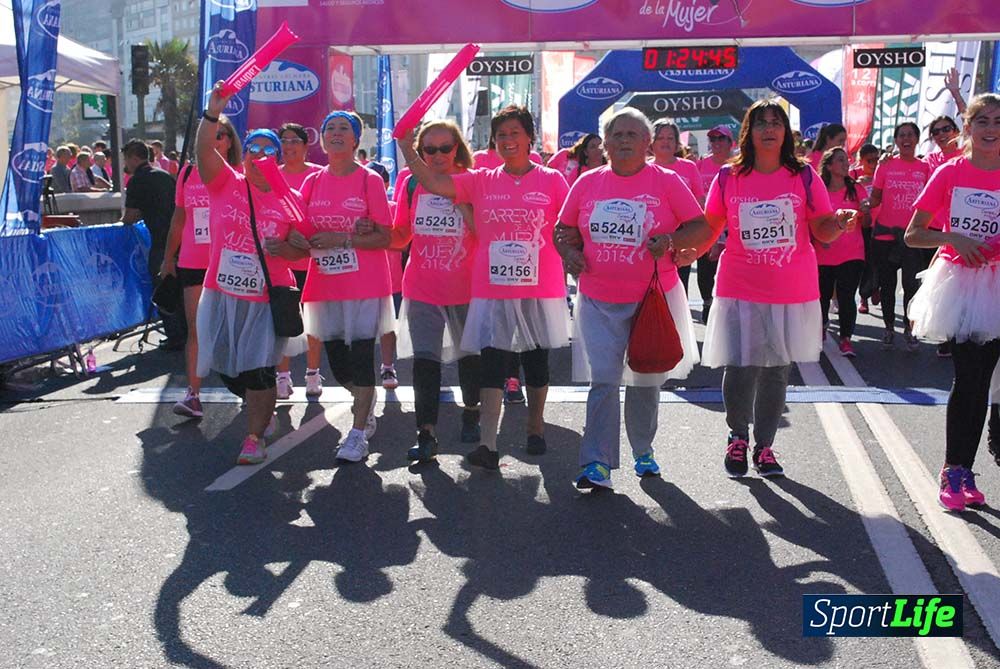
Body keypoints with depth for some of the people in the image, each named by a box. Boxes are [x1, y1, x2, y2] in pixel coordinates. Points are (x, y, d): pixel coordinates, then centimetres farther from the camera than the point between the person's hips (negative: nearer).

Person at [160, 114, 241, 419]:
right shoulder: (188, 173, 6)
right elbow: (179, 217, 14)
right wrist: (168, 257, 16)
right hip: (193, 264, 2)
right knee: (196, 328, 0)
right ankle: (193, 394, 1)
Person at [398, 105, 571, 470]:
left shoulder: (552, 181, 1)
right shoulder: (481, 181, 4)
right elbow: (433, 183, -5)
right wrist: (406, 147, -11)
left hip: (540, 290, 0)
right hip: (492, 290, 1)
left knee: (536, 360, 14)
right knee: (492, 363, -4)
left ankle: (536, 427, 32)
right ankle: (488, 444, -6)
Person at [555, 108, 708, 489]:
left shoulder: (666, 182, -1)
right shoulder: (587, 183, 5)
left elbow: (701, 227, 0)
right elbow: (563, 229, 15)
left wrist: (670, 241, -18)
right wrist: (569, 253, -6)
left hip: (654, 297, 0)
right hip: (599, 301, 1)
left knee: (646, 380, 14)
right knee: (602, 380, -7)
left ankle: (643, 451, 33)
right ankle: (597, 464, -3)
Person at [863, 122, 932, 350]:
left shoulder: (925, 168, 4)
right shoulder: (886, 166, 2)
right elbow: (875, 197, 5)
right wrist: (867, 204, -16)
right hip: (885, 233, 0)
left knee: (912, 284, 1)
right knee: (887, 284, 7)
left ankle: (909, 329, 16)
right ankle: (889, 327, 21)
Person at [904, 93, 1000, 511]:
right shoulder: (949, 173, -1)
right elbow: (912, 235, 0)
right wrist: (952, 239, -16)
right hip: (958, 282, -2)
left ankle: (965, 471, 16)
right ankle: (951, 471, 4)